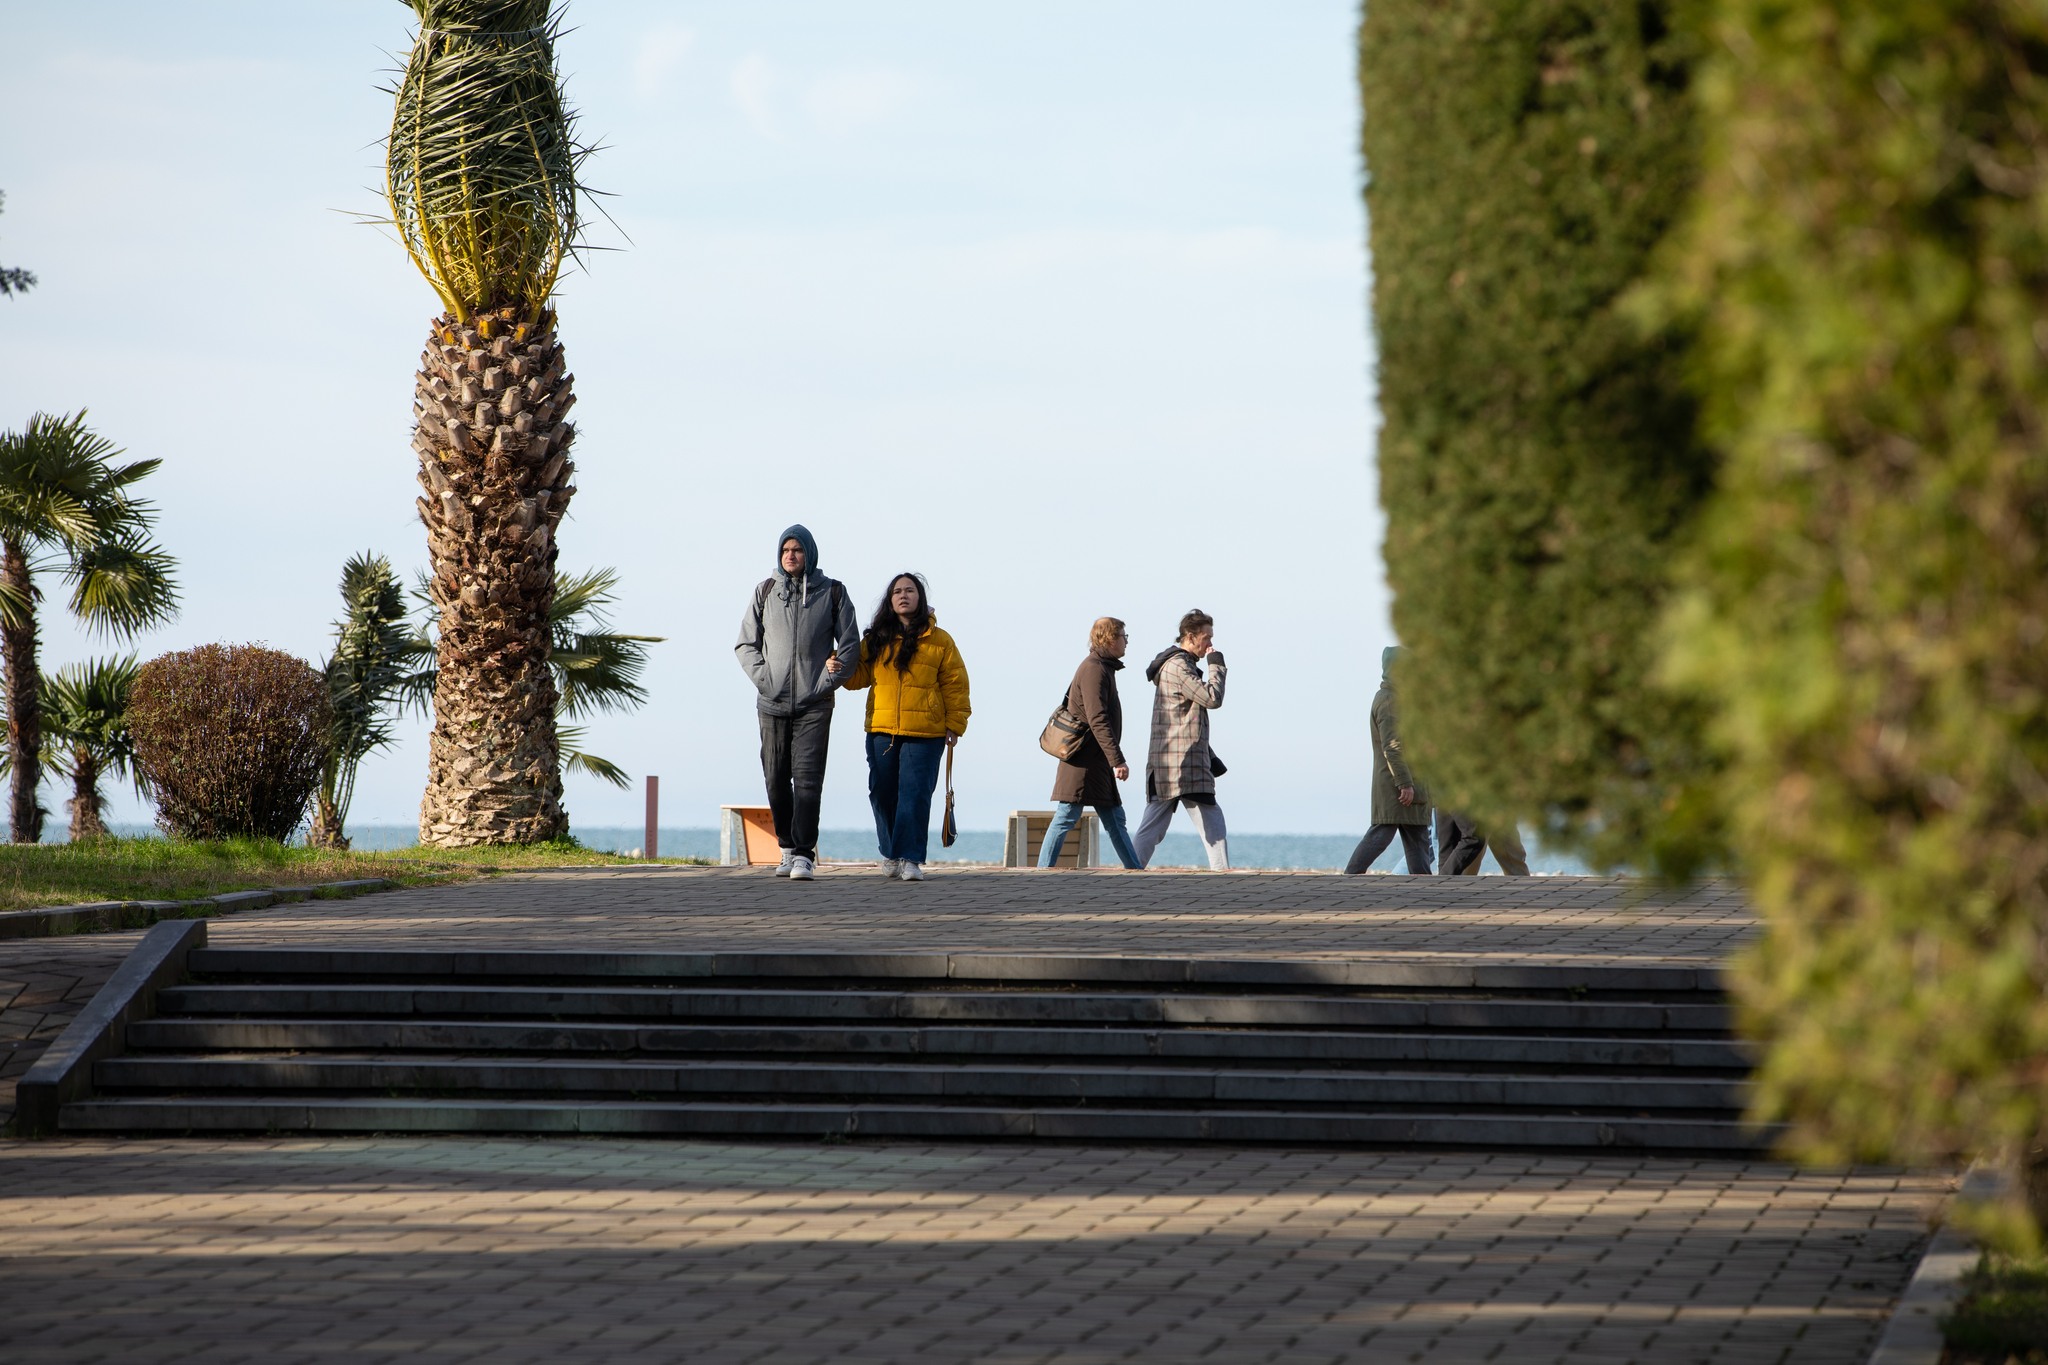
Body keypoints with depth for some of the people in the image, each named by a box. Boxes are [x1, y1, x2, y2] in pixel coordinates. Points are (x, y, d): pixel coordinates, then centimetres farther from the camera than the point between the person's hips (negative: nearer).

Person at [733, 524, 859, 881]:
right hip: (773, 703, 3)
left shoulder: (831, 593, 4)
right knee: (776, 778, 5)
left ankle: (804, 855, -14)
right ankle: (788, 848, 19)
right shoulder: (766, 592, 9)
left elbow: (850, 644, 7)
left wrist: (832, 677, -7)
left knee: (807, 778, -11)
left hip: (814, 704, -3)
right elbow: (745, 643, 12)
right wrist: (762, 677, -3)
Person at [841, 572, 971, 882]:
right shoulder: (876, 640, 10)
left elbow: (955, 685, 5)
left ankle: (910, 858, -6)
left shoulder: (940, 641, 4)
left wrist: (954, 725, 0)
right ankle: (890, 853, 23)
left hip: (925, 733, -3)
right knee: (882, 793, 6)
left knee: (915, 794, -9)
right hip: (881, 731, 3)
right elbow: (858, 676, 13)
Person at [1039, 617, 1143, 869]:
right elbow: (1097, 720, -22)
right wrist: (1117, 760, -26)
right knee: (1066, 819, -9)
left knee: (1115, 820, 10)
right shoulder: (1094, 669, -14)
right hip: (1083, 762, -10)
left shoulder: (1102, 668, 18)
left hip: (1098, 764, 10)